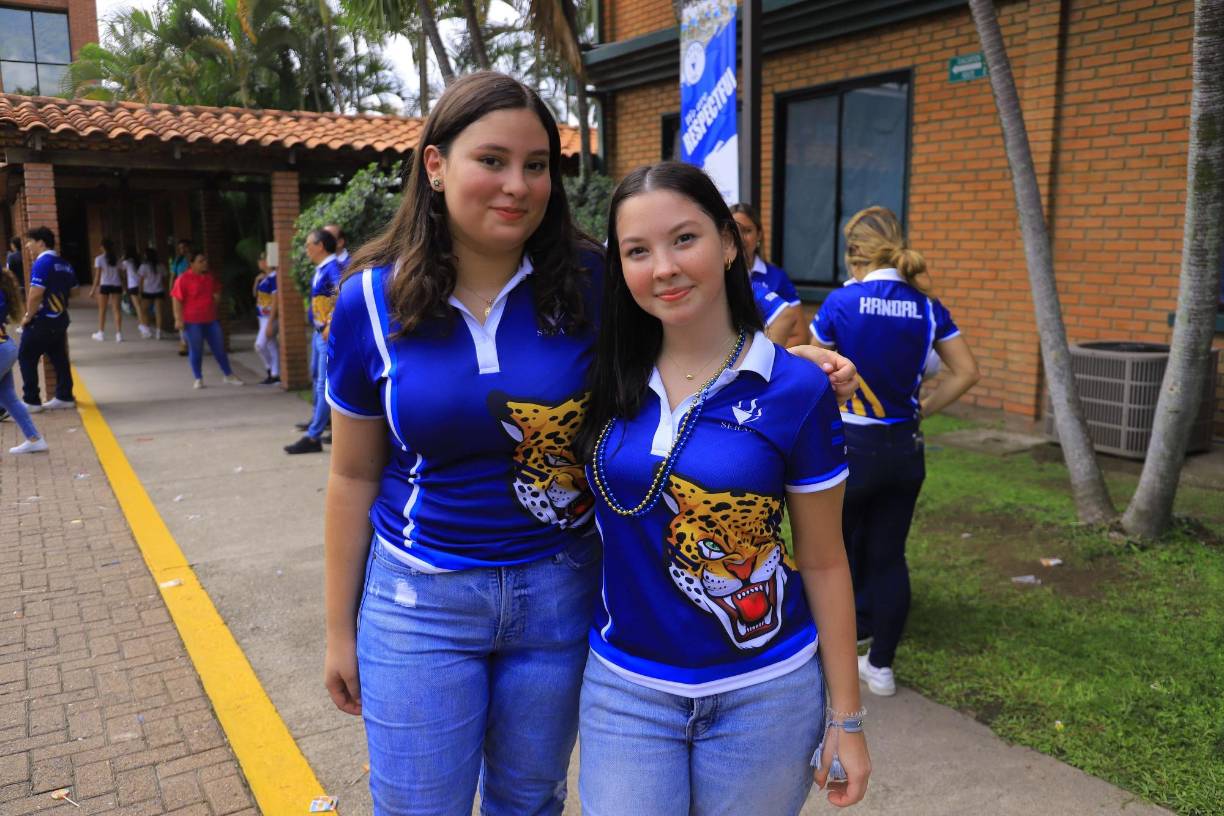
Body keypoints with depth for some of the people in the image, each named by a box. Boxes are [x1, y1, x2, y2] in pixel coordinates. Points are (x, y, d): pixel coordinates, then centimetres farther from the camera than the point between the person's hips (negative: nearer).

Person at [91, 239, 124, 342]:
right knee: (116, 309, 1)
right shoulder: (117, 259, 5)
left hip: (104, 286, -2)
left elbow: (97, 276, -7)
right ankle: (119, 333, -7)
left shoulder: (99, 259, -5)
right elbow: (120, 274, 5)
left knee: (102, 310, 10)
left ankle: (101, 333, 19)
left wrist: (93, 289, -3)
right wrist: (122, 287, 14)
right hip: (116, 285, 3)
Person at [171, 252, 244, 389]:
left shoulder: (211, 277, 7)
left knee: (219, 348, 10)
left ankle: (228, 376, 21)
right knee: (196, 350, 4)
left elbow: (217, 289, 27)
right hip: (192, 322, -5)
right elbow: (176, 299, -12)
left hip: (211, 320, 5)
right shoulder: (184, 279, -11)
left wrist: (217, 296, 5)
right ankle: (198, 379, 16)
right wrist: (178, 319, -17)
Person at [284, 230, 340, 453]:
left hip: (329, 334, -11)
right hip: (320, 332, 11)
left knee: (325, 384, -8)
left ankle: (313, 437, -7)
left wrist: (331, 327, -29)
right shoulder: (320, 269, 11)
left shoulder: (332, 268, -18)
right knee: (318, 378, 26)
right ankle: (319, 420, 46)